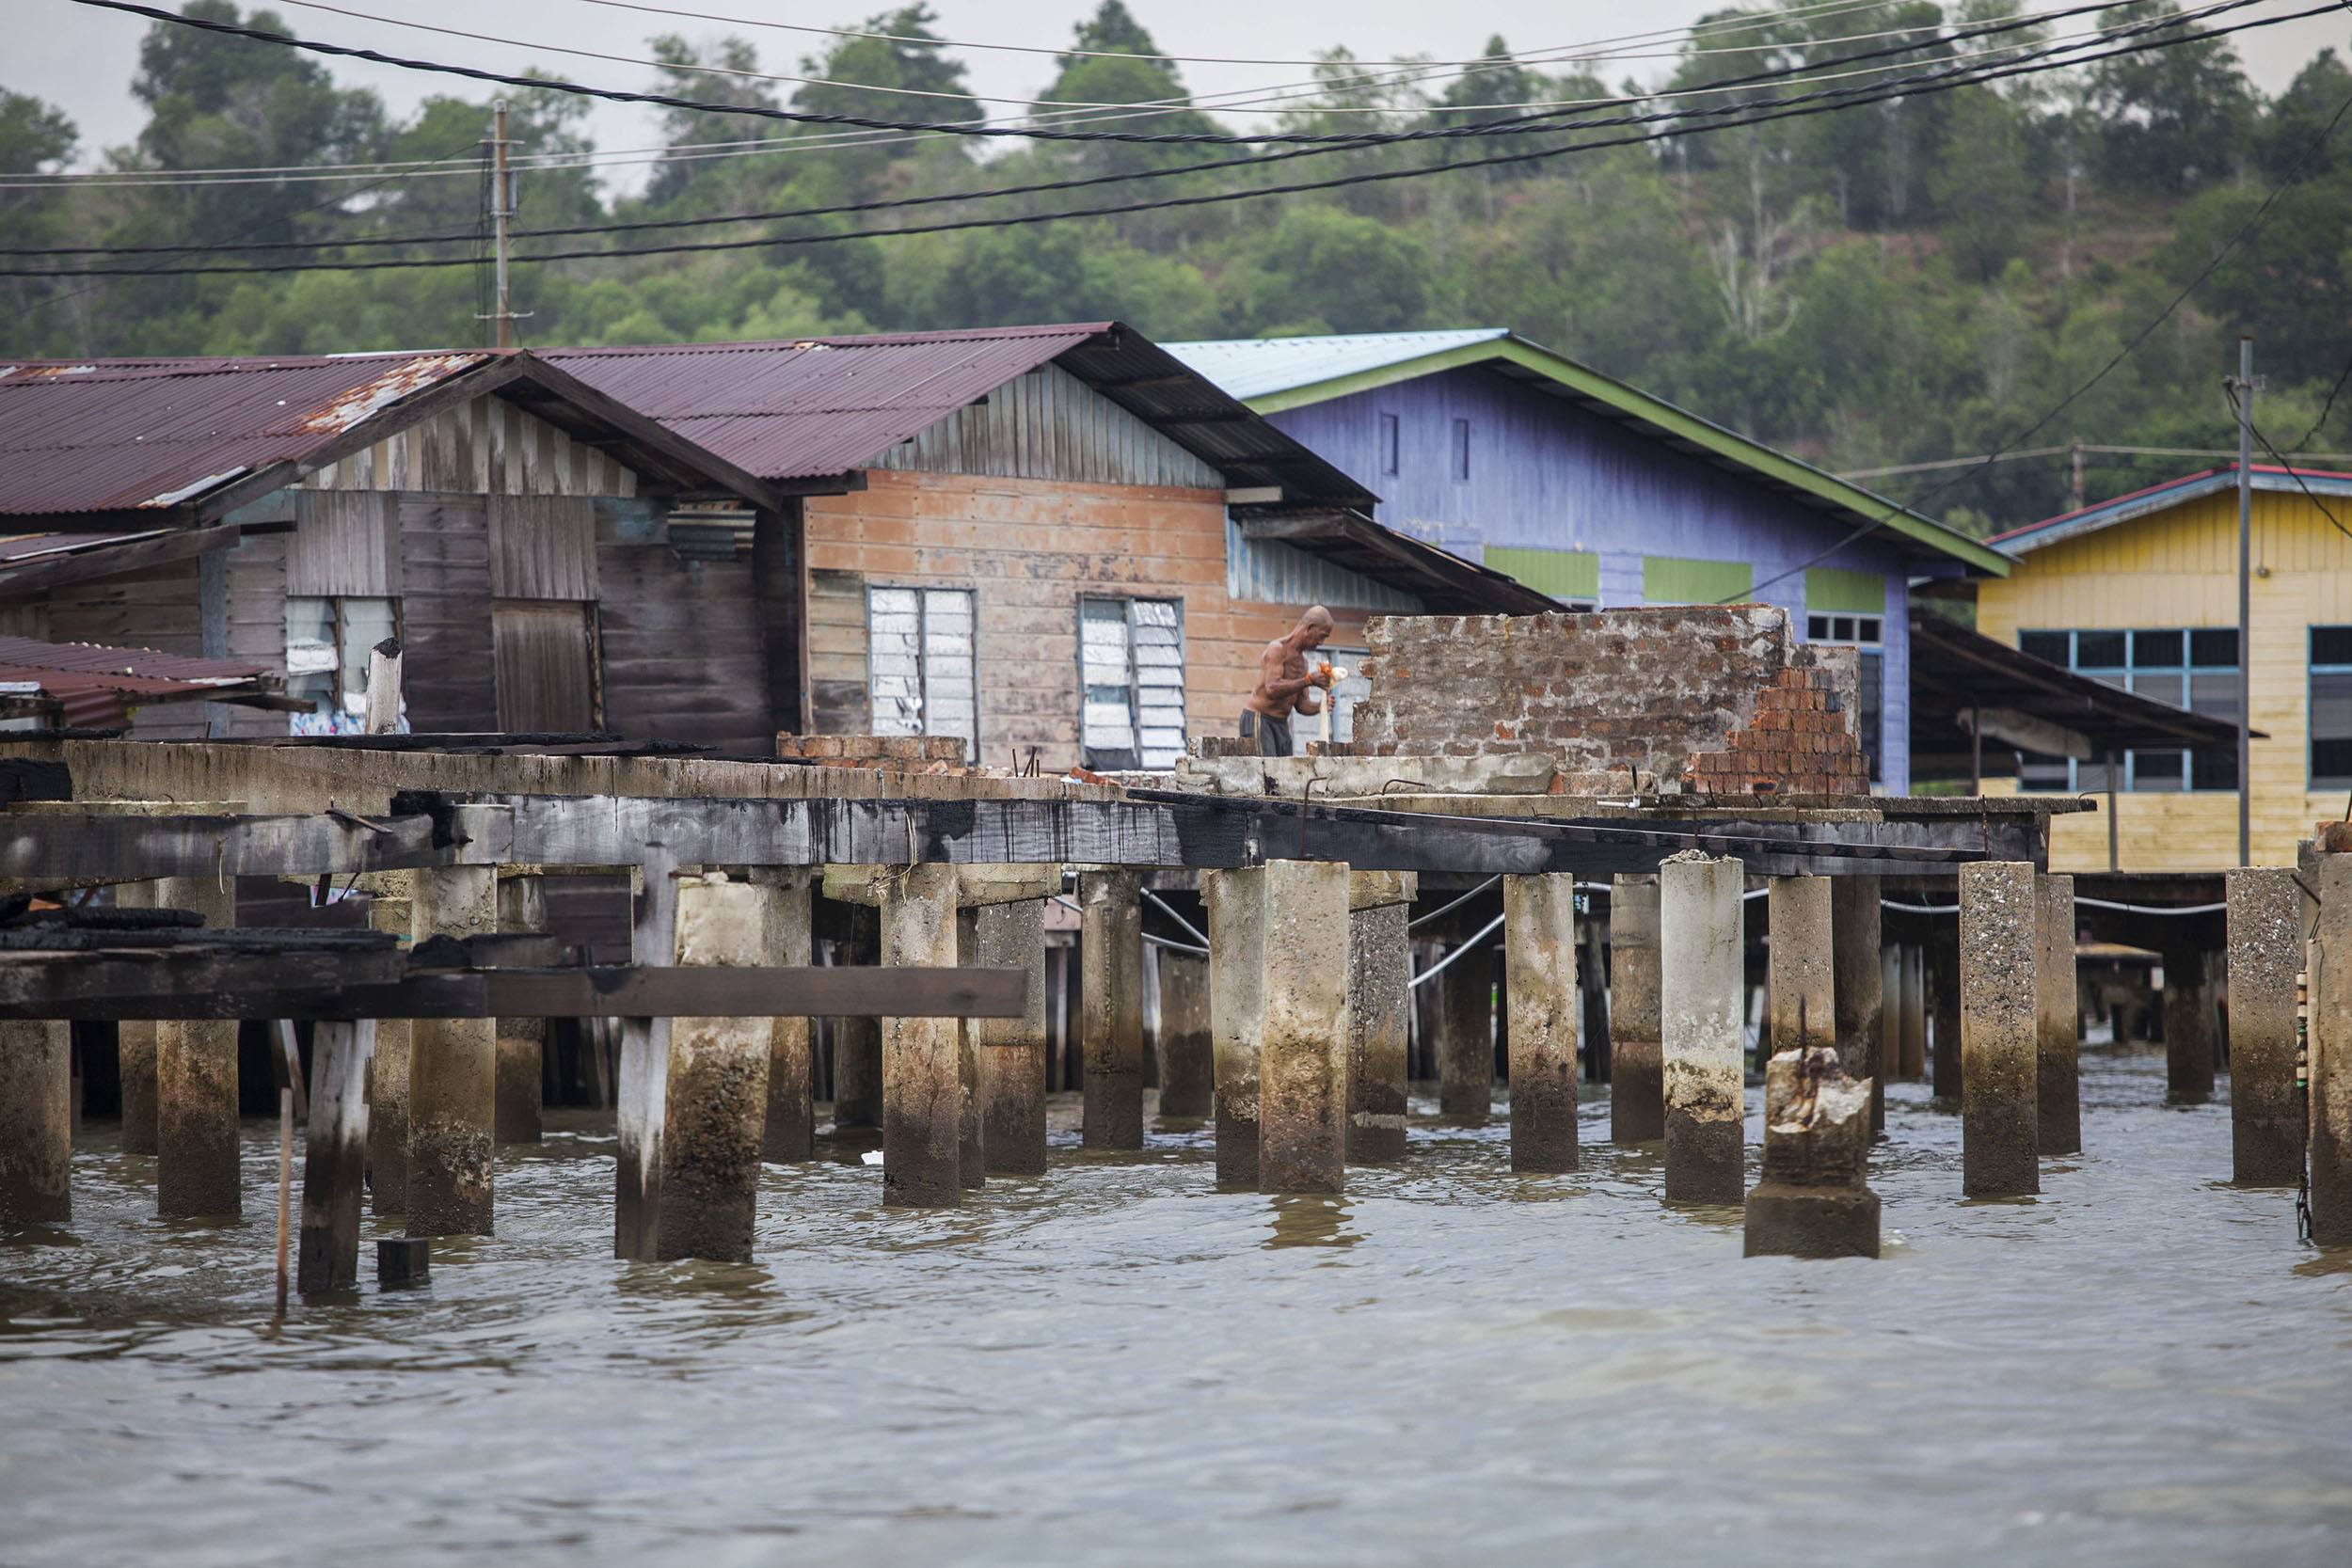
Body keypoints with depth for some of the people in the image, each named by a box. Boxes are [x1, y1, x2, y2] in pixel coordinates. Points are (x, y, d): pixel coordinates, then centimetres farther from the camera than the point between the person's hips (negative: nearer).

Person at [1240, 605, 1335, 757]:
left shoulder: (1302, 660, 16)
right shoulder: (1277, 649, -11)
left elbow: (1302, 705, 16)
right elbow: (1272, 689, -25)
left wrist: (1321, 705, -6)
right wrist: (1309, 680, -27)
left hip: (1281, 724, 9)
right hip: (1258, 719, -9)